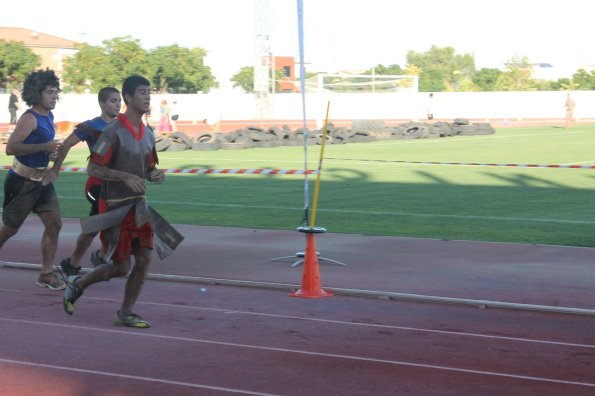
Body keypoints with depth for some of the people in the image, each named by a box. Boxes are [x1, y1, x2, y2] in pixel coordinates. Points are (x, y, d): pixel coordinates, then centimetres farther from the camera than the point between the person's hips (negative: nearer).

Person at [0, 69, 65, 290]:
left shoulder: (48, 116, 8)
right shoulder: (30, 118, -19)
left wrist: (54, 150, 8)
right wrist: (44, 147, -31)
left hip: (42, 179, 8)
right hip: (23, 181, -8)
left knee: (54, 225, 1)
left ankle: (46, 274, 8)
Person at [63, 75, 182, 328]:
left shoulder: (148, 133, 9)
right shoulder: (114, 132, -14)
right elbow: (93, 168, -16)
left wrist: (156, 174, -2)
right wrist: (126, 177, -25)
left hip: (138, 205, 7)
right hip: (114, 207, -7)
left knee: (145, 259, 0)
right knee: (121, 266, -3)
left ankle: (125, 313, 13)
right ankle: (77, 285, 22)